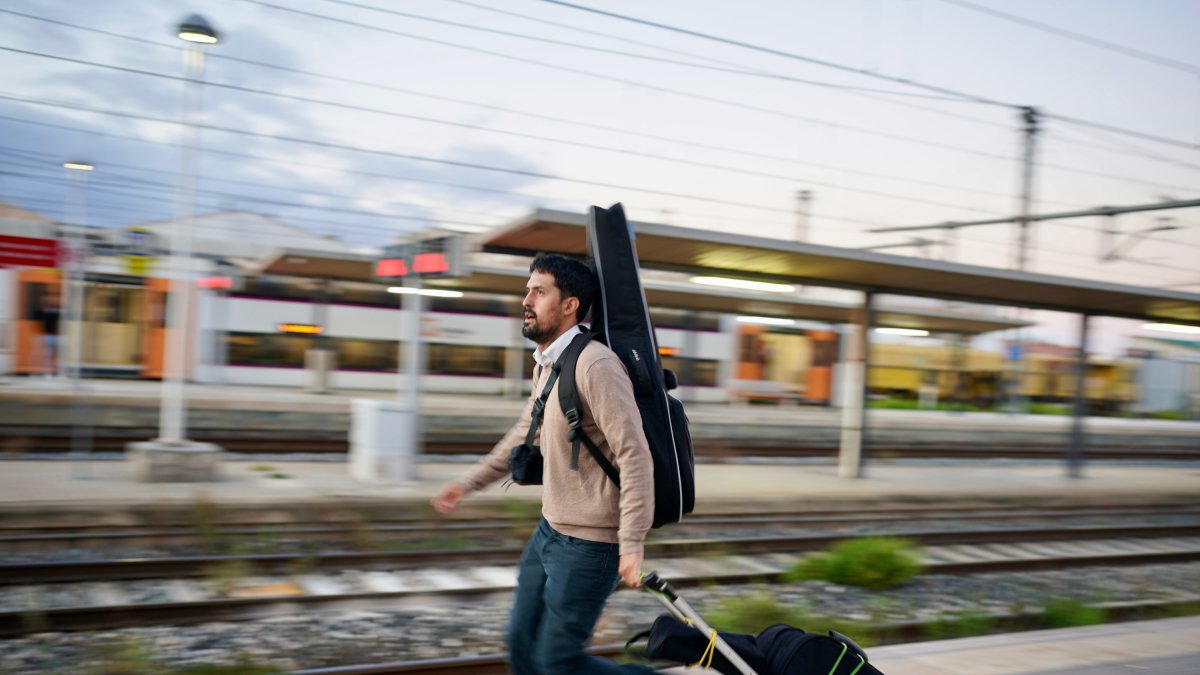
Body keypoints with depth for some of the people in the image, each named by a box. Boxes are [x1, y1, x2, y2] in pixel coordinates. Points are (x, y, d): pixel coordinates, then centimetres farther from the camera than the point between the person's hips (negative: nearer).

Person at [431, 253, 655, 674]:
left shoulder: (594, 364, -21)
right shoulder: (546, 364, 8)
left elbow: (634, 455, -25)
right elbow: (525, 434, 23)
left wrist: (632, 544, -27)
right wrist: (469, 483, 25)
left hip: (588, 544, -9)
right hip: (550, 530, 9)